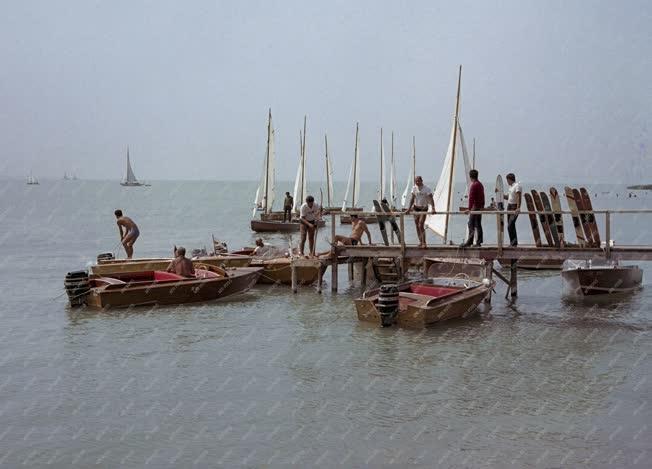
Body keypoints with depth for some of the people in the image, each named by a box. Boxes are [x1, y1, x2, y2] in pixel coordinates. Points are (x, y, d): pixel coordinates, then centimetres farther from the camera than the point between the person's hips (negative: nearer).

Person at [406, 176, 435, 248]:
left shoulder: (427, 189, -15)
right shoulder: (414, 188, -1)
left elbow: (431, 199, -21)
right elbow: (412, 198, 0)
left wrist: (433, 209, -32)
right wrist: (409, 207, -9)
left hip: (423, 208, -5)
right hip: (416, 207, 5)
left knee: (421, 226, -14)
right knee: (417, 226, 6)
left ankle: (424, 243, -9)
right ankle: (420, 241, 16)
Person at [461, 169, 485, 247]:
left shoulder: (473, 185, -13)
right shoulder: (480, 184, 16)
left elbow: (471, 198, -19)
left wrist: (469, 208, -21)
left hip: (474, 207, -9)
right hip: (480, 207, 9)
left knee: (471, 225, -7)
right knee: (478, 225, 8)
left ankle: (469, 242, -7)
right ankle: (478, 242, 8)